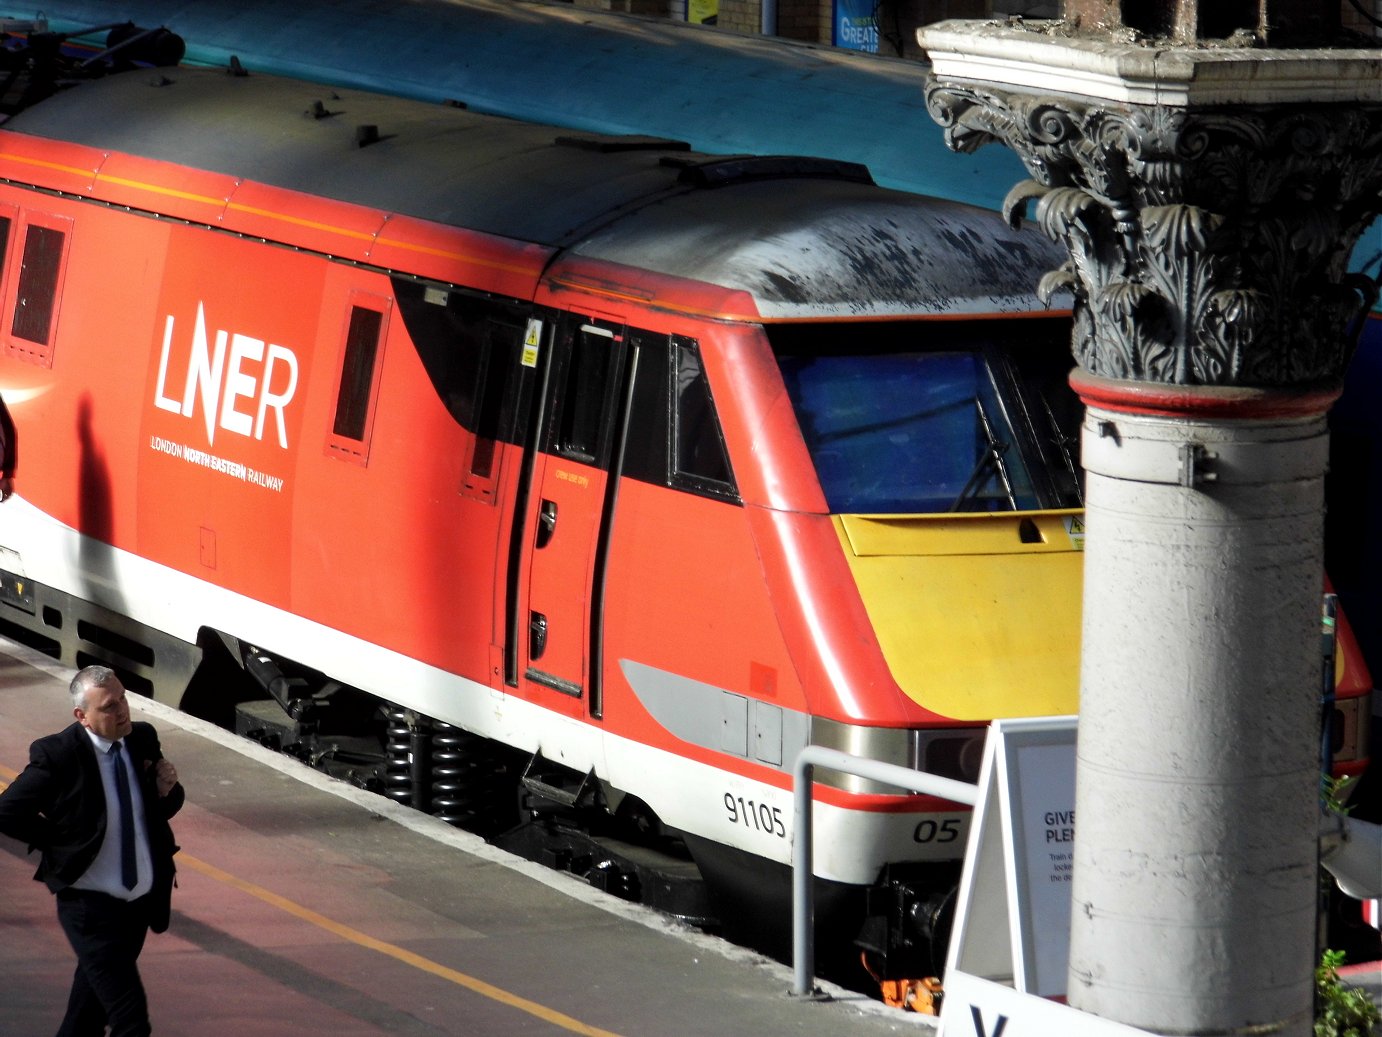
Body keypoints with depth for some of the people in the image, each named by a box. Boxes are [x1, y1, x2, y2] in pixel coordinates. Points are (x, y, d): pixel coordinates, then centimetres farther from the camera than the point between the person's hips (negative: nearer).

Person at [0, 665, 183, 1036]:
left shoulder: (143, 739, 0)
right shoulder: (57, 755, -18)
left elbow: (165, 807, 13)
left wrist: (168, 790, -10)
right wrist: (62, 841, -11)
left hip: (142, 903, 6)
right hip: (91, 905, -6)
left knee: (94, 1005, 24)